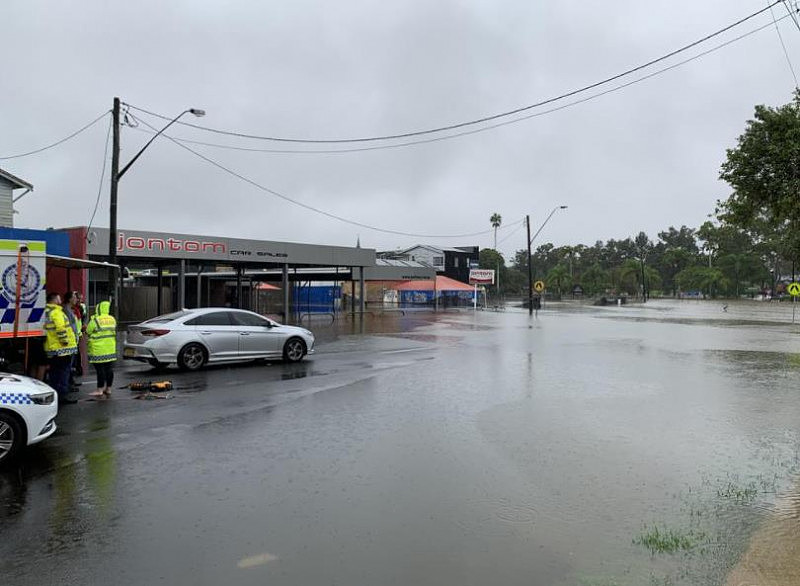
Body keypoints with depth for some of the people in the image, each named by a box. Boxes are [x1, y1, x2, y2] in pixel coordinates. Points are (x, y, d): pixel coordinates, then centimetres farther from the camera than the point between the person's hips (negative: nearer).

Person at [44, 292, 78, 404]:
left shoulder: (46, 312, 16)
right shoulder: (57, 312, -14)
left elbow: (48, 329, 20)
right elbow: (61, 328, -25)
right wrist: (65, 341, -17)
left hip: (51, 349, 9)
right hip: (62, 349, -9)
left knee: (54, 373, 15)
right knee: (64, 372, -4)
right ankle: (62, 396, -3)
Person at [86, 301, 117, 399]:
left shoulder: (95, 320, -14)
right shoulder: (112, 319, 6)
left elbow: (88, 332, -3)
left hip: (98, 350, -6)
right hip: (111, 349, 6)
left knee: (100, 370, -2)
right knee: (109, 369, 8)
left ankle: (100, 390, 2)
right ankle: (108, 389, 15)